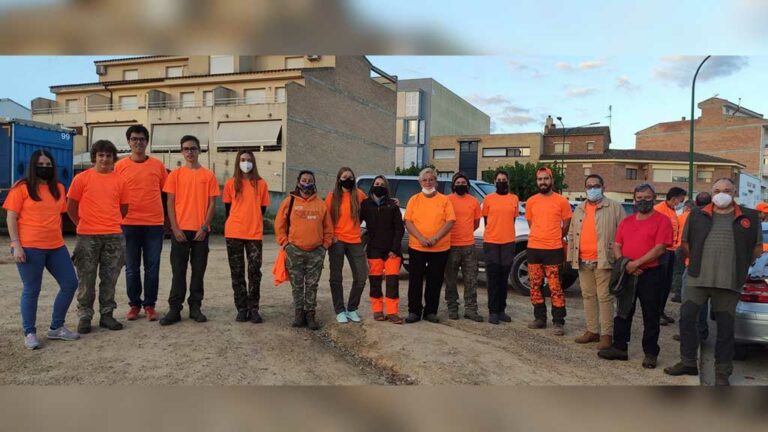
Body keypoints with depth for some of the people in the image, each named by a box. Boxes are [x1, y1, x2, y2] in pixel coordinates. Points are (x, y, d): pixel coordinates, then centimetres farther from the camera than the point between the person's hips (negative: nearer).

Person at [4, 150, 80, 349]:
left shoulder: (58, 188, 12)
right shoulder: (22, 188, -3)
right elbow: (11, 218, -6)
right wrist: (16, 245, -13)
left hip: (56, 246, 6)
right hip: (29, 247, -6)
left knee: (70, 283, 5)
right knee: (31, 290, 1)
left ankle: (56, 328, 20)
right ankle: (30, 333, 16)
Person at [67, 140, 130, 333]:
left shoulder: (120, 180, 6)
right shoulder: (82, 178, 0)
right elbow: (71, 206, 6)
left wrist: (111, 223, 9)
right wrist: (83, 225, 6)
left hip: (114, 236, 2)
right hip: (87, 237, -2)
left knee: (110, 279, 8)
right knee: (86, 279, 4)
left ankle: (107, 315, 18)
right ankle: (84, 316, 15)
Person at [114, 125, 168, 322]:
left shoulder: (158, 165, 4)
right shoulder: (120, 166, 3)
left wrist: (168, 216, 9)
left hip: (154, 224, 0)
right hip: (129, 224, 0)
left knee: (152, 267, 4)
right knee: (132, 268, 7)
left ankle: (150, 305, 15)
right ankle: (134, 304, 19)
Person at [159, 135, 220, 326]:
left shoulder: (208, 175, 4)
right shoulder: (175, 174, 4)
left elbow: (212, 204, 2)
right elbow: (170, 203, 2)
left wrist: (204, 227, -7)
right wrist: (175, 228, -7)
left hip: (200, 231, 0)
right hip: (180, 230, 0)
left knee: (198, 270, 6)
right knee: (178, 271, 3)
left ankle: (195, 307, 16)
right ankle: (174, 309, 9)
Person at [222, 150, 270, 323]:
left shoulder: (261, 184, 4)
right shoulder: (231, 183, 4)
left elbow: (262, 208, 9)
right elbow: (228, 208, 11)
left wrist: (253, 224, 9)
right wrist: (237, 224, 11)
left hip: (255, 234, 0)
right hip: (234, 234, 1)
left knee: (255, 271, -2)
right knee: (237, 272, 5)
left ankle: (253, 309, 8)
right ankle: (242, 309, 13)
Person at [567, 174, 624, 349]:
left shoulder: (614, 207, -3)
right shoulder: (579, 209, 14)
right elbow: (572, 234, 17)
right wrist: (571, 257, 11)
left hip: (603, 261, -6)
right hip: (583, 261, 6)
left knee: (604, 298, -3)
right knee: (588, 297, 11)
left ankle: (606, 334, 4)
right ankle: (592, 330, 21)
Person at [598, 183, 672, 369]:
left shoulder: (662, 220, -5)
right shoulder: (626, 221, 12)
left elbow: (659, 249, -14)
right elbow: (616, 246, 8)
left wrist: (635, 263, -17)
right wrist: (624, 264, -9)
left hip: (650, 273, -5)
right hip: (626, 274, 5)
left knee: (650, 316, 4)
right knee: (623, 312, 10)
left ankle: (651, 353, 14)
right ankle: (619, 347, 20)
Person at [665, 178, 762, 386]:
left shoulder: (749, 217, 6)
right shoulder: (697, 215, 8)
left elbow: (757, 248, 10)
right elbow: (685, 244, 14)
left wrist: (739, 265, 5)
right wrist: (698, 262, 8)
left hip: (729, 282, -1)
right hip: (697, 278, 1)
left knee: (725, 326, 5)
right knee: (686, 317, 0)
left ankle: (722, 372, 17)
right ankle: (688, 362, 15)